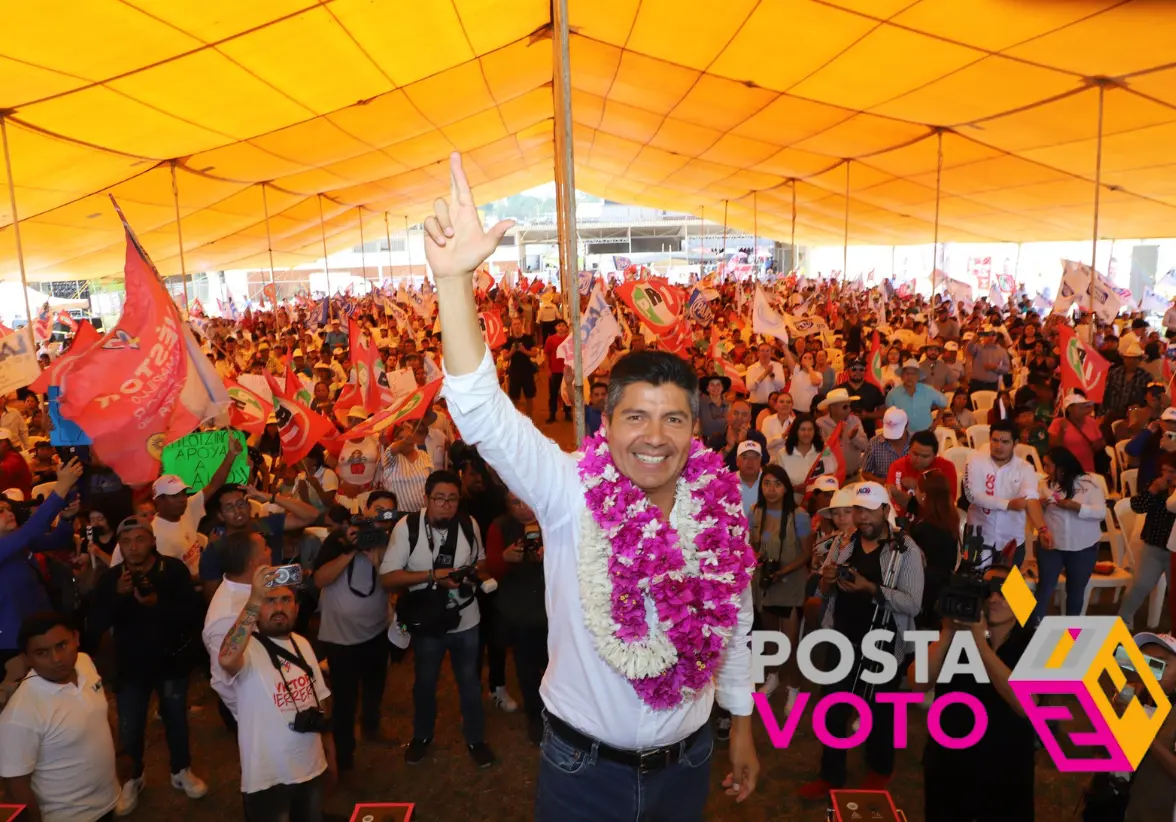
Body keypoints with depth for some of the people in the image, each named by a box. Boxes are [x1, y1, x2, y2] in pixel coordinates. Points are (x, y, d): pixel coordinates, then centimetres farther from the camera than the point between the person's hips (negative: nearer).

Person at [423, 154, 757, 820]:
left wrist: (742, 729, 12)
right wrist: (455, 280, -44)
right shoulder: (573, 495, -19)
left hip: (686, 763, 2)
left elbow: (735, 630, 3)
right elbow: (484, 415, -33)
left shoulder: (719, 511, -11)